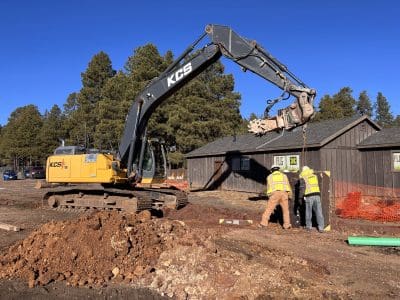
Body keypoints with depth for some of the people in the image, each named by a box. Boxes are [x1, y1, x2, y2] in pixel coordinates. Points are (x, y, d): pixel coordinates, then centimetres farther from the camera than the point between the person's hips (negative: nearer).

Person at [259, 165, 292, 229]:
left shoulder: (270, 176, 21)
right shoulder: (284, 175, 23)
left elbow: (269, 188, 19)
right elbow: (288, 186, 24)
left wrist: (269, 196, 25)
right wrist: (290, 196, 32)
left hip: (274, 194, -1)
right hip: (284, 193, 1)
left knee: (269, 209, 2)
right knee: (285, 210, 13)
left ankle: (263, 223, -3)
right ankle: (287, 225, 9)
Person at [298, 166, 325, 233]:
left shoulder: (303, 178, 4)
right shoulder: (315, 176, 17)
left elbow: (302, 188, -4)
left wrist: (300, 198, 0)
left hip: (309, 196, -3)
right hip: (317, 195, 3)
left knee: (308, 212, 11)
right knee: (319, 212, 3)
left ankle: (309, 226, 21)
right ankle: (321, 228, -1)